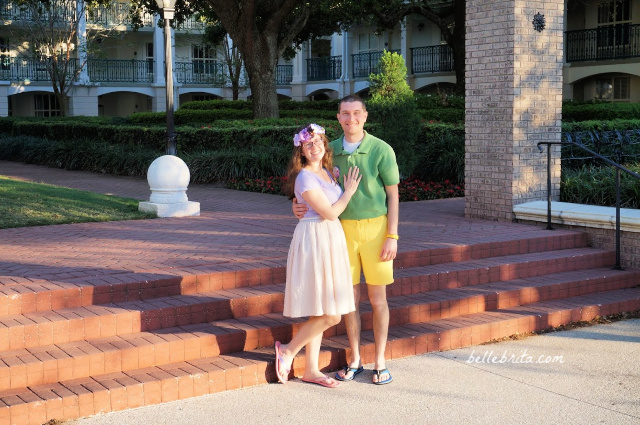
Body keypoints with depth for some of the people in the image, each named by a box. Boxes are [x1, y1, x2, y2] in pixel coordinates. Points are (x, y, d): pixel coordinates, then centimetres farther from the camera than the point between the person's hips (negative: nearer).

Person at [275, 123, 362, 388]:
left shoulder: (326, 173, 13)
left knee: (320, 312, 11)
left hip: (330, 240, 9)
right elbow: (330, 212, -15)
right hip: (314, 240, -9)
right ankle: (288, 351, 6)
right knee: (330, 316, -10)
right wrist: (348, 191, -2)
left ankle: (311, 370, 17)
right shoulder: (305, 177, -14)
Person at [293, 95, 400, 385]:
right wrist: (299, 206, -9)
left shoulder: (381, 150, -7)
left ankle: (380, 361, 14)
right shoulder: (330, 151, 4)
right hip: (343, 229, 3)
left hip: (375, 228, -3)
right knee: (350, 298, 7)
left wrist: (392, 236, -11)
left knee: (377, 298, 3)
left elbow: (393, 195, -5)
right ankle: (355, 359, 19)